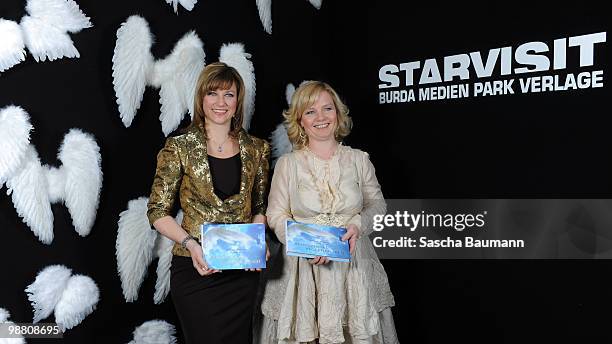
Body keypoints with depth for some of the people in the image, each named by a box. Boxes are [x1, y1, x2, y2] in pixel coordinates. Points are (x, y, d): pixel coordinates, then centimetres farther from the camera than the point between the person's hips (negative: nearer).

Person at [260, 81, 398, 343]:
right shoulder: (287, 164, 0)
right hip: (303, 267, -1)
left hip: (353, 265, 1)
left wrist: (358, 225, -9)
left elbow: (377, 203, 11)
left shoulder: (358, 159, 4)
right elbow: (276, 215, 0)